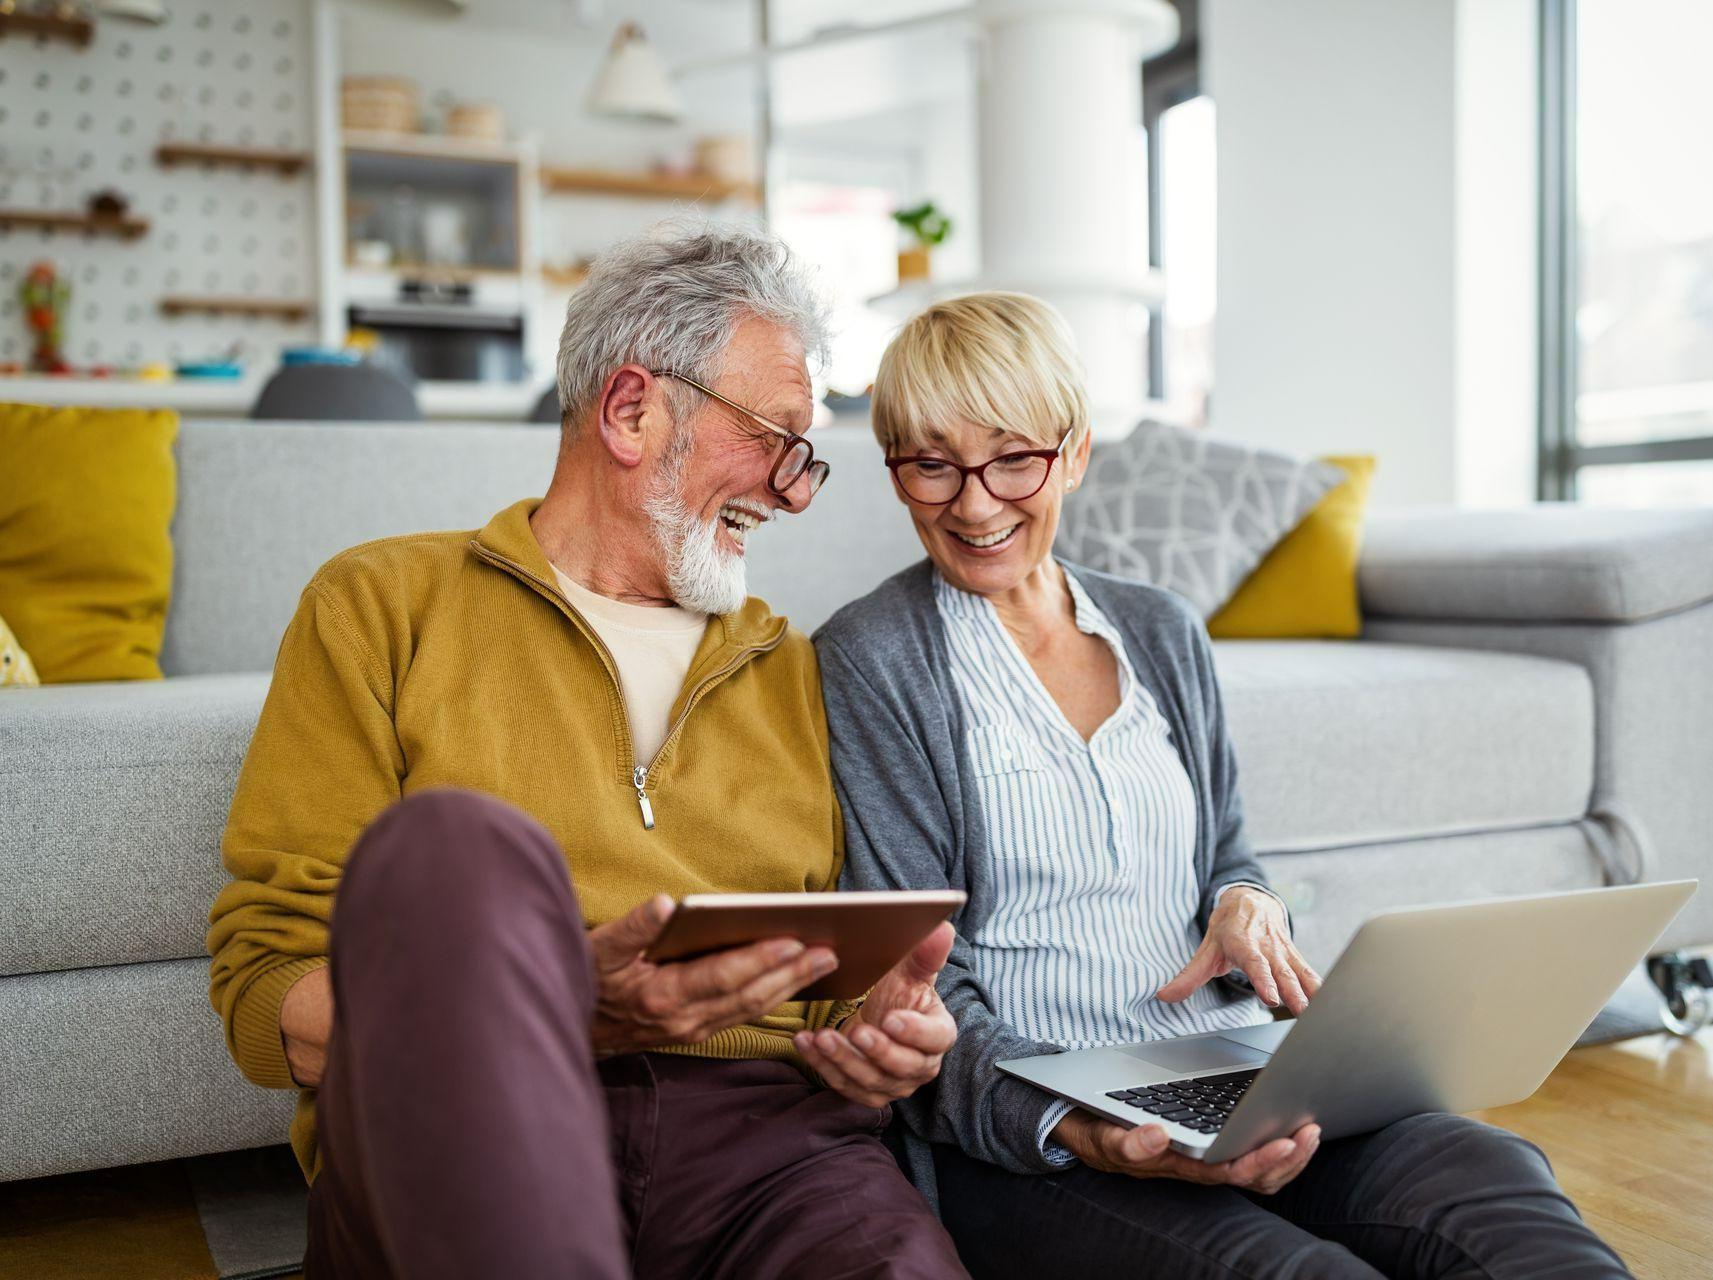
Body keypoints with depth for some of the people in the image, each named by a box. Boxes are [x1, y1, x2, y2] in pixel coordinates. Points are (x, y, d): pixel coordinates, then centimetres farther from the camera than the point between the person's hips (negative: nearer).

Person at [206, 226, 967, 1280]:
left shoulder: (793, 673, 22)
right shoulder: (384, 608, 10)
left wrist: (880, 1033, 0)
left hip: (758, 1126, 0)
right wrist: (568, 1012, -15)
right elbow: (268, 994, 2)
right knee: (453, 842, -32)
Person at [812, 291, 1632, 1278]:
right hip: (1021, 1142, -5)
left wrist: (1245, 904, -1)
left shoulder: (1164, 633, 16)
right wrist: (1074, 1132, -23)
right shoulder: (870, 662, -2)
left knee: (1489, 1178, -25)